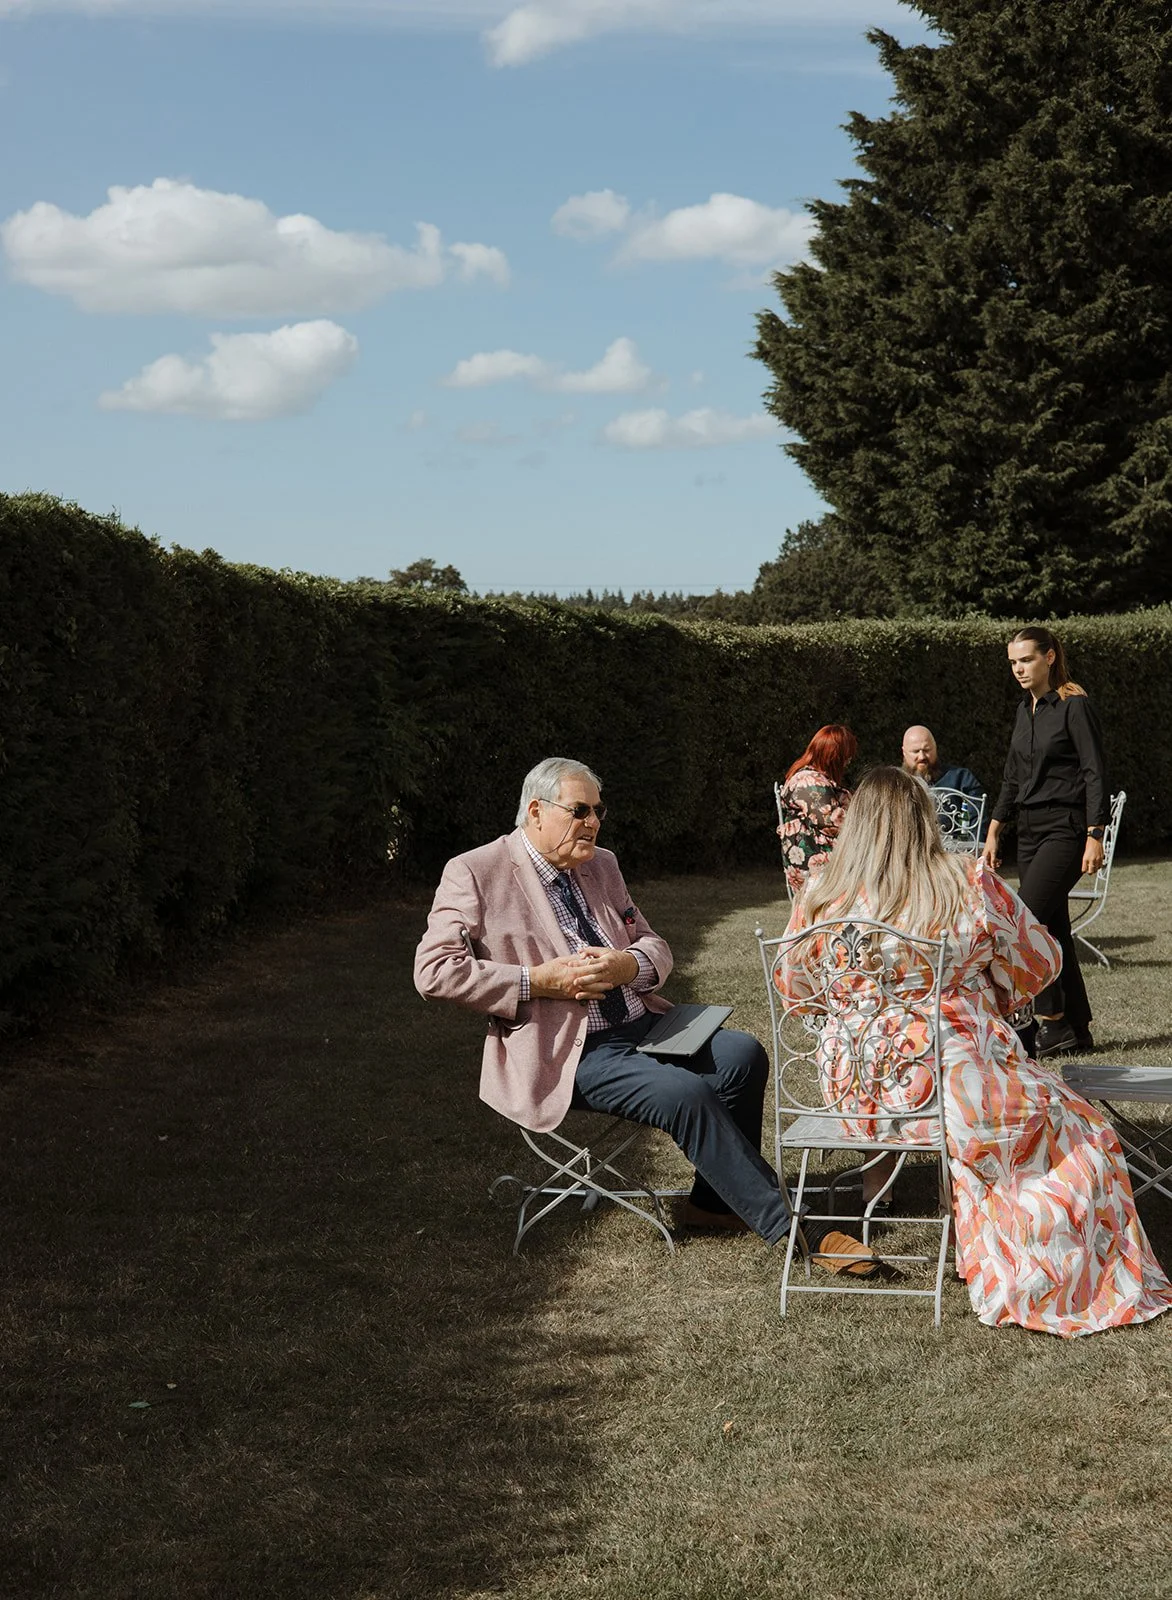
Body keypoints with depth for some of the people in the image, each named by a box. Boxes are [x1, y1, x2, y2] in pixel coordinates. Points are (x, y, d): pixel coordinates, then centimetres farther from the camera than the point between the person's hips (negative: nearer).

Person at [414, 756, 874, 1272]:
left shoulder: (601, 865, 16)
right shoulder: (475, 874, -5)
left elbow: (655, 948, 19)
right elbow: (433, 971, -14)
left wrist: (626, 965, -8)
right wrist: (536, 980, -18)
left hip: (641, 1024, 7)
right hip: (567, 1052, -7)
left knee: (741, 1055, -15)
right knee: (686, 1093, -27)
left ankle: (712, 1203, 0)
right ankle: (789, 1227, -18)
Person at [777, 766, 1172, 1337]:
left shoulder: (819, 898, -5)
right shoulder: (970, 884, -11)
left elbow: (794, 989, 10)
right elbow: (1040, 963, 3)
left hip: (853, 1090, 5)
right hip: (952, 1086, -5)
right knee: (1077, 1135, 19)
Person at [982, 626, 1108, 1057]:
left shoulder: (1074, 706, -9)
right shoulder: (1026, 710, 14)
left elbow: (1095, 774, -13)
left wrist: (1094, 837, -18)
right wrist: (994, 832, 18)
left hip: (1065, 829, -8)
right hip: (1031, 830, 8)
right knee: (1052, 929, 7)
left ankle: (1052, 1024, -12)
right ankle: (1077, 1031, 13)